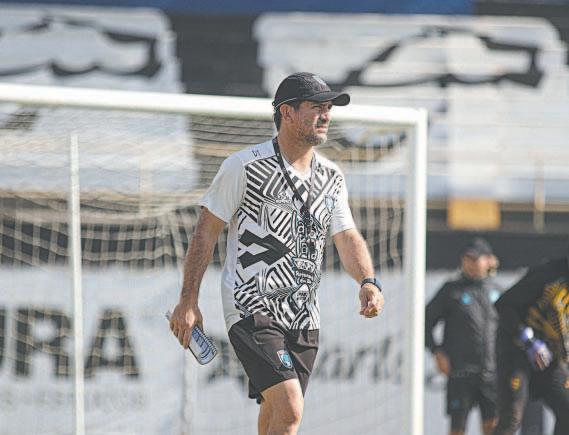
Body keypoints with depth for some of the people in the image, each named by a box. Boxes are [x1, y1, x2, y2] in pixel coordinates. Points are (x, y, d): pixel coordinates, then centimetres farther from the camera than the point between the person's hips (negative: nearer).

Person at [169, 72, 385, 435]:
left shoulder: (332, 177, 11)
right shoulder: (245, 166, -8)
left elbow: (347, 237, 6)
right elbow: (207, 231, -3)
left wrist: (368, 282, -15)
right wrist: (189, 301, -6)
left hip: (304, 318, 7)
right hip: (252, 310, -7)